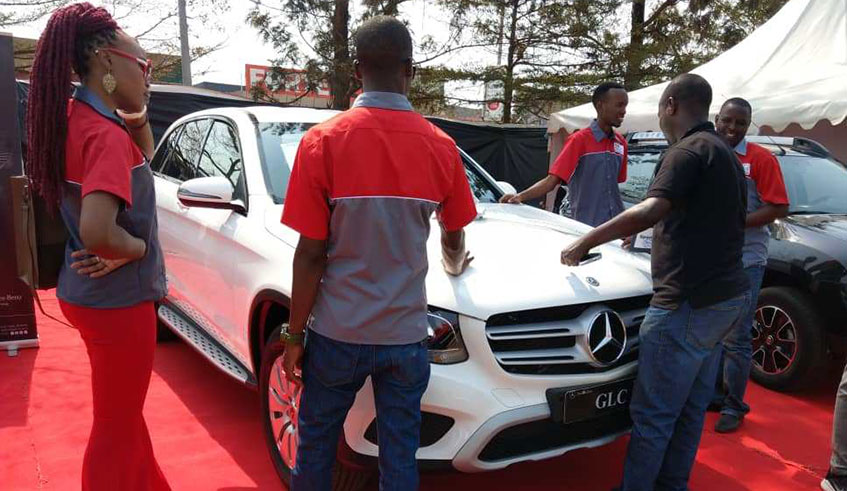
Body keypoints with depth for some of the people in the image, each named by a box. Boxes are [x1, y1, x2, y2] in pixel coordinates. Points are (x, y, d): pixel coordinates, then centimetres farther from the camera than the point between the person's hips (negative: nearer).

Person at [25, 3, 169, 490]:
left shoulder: (73, 118, 4)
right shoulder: (105, 134, -24)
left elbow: (144, 156, 20)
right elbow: (97, 234, -37)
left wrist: (138, 116, 2)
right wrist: (139, 248, -17)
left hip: (90, 292, 10)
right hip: (117, 301, -10)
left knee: (125, 411, 24)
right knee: (116, 425, 9)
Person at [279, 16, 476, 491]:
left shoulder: (324, 141, -10)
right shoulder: (441, 146, -2)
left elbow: (311, 254, -11)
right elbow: (453, 235, 13)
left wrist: (295, 333, 1)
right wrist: (455, 265, 36)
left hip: (338, 333, -1)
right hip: (406, 334, 2)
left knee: (315, 446, 19)